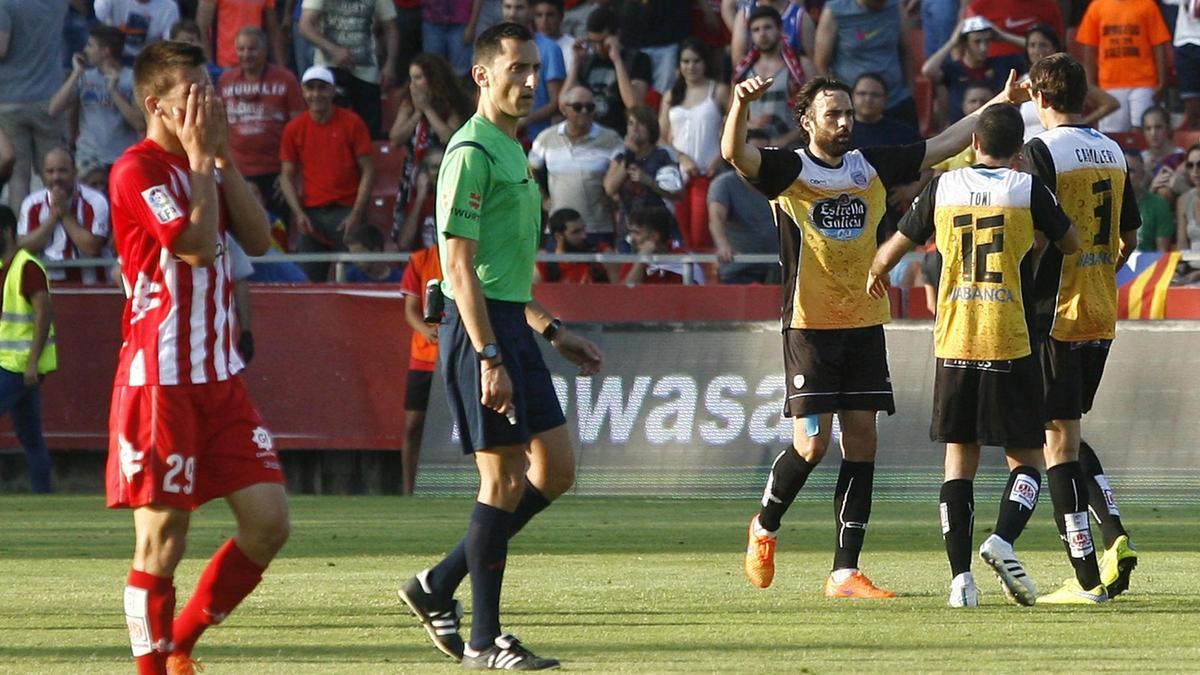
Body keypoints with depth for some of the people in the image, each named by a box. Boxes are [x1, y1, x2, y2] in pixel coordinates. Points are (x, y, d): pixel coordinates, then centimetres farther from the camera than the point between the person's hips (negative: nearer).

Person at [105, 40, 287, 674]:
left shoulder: (205, 166, 16)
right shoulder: (138, 170, -11)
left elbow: (256, 239, 5)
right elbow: (197, 244, -20)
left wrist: (223, 155, 0)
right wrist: (200, 156, -13)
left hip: (219, 377, 8)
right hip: (159, 382, -8)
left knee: (268, 521, 1)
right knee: (162, 541, -3)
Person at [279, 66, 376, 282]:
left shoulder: (352, 123, 0)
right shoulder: (294, 128, 7)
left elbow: (368, 171, 0)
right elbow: (287, 176, 11)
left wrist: (356, 214, -9)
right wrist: (298, 213, -4)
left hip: (346, 211, -2)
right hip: (311, 213, 2)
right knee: (310, 278, -3)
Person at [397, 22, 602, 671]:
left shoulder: (513, 151, 18)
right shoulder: (472, 152, -13)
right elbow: (460, 267, -18)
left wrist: (553, 332, 25)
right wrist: (489, 358, -23)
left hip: (511, 324, 10)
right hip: (479, 326, -10)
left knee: (553, 471, 9)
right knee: (504, 479, -6)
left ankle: (438, 586, 16)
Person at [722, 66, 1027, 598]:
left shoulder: (873, 167, 10)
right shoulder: (789, 171, -4)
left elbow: (942, 145, 18)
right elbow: (734, 153, -21)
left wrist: (998, 104, 16)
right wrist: (741, 104, -40)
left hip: (865, 325, 5)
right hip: (810, 328, -5)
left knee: (861, 444, 0)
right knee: (812, 443, -10)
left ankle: (845, 573, 2)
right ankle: (764, 528, 18)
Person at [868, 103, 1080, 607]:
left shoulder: (943, 187, 3)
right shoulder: (1028, 189, -4)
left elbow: (893, 248, 14)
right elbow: (1071, 243, 11)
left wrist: (874, 277, 37)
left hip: (954, 344, 2)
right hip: (1011, 344, -2)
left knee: (959, 459, 8)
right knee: (1026, 459, 7)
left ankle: (961, 576, -1)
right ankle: (1003, 540, -19)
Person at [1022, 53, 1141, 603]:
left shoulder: (1043, 151, -12)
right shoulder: (1113, 153, 10)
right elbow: (1129, 239, 15)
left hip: (1056, 315, -7)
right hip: (1103, 317, 7)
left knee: (1058, 439, -3)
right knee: (1068, 434, 20)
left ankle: (1086, 577, -5)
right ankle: (1115, 539, 5)